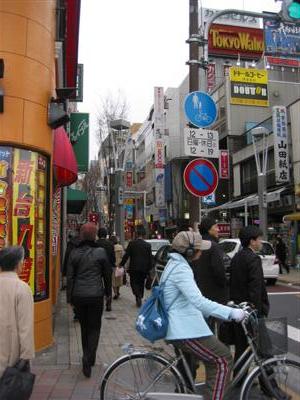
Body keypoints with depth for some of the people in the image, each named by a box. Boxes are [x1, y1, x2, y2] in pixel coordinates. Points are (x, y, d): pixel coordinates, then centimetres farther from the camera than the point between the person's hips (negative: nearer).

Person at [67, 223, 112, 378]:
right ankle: (88, 358, -9)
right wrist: (108, 291, 15)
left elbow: (70, 276, 1)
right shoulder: (100, 252, -8)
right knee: (94, 327, 8)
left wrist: (69, 297, 9)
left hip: (78, 295, 3)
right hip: (95, 295, -3)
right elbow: (107, 274, 0)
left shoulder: (74, 253, -1)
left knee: (84, 327, 18)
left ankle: (88, 358, 29)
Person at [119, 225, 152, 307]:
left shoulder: (132, 243, -6)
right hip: (144, 268, 2)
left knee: (134, 282, 6)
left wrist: (121, 264, 1)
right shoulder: (148, 245, -1)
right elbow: (150, 258, 1)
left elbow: (126, 255, -8)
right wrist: (149, 269, 9)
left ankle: (138, 296, -16)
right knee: (141, 283, 16)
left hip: (134, 268, -2)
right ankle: (140, 297, 21)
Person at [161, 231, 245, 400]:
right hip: (186, 329, -10)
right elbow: (198, 301, -31)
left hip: (182, 326, 10)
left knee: (213, 360, 18)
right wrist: (231, 312, -29)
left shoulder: (175, 264, 14)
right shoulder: (181, 269, -19)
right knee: (224, 359, -5)